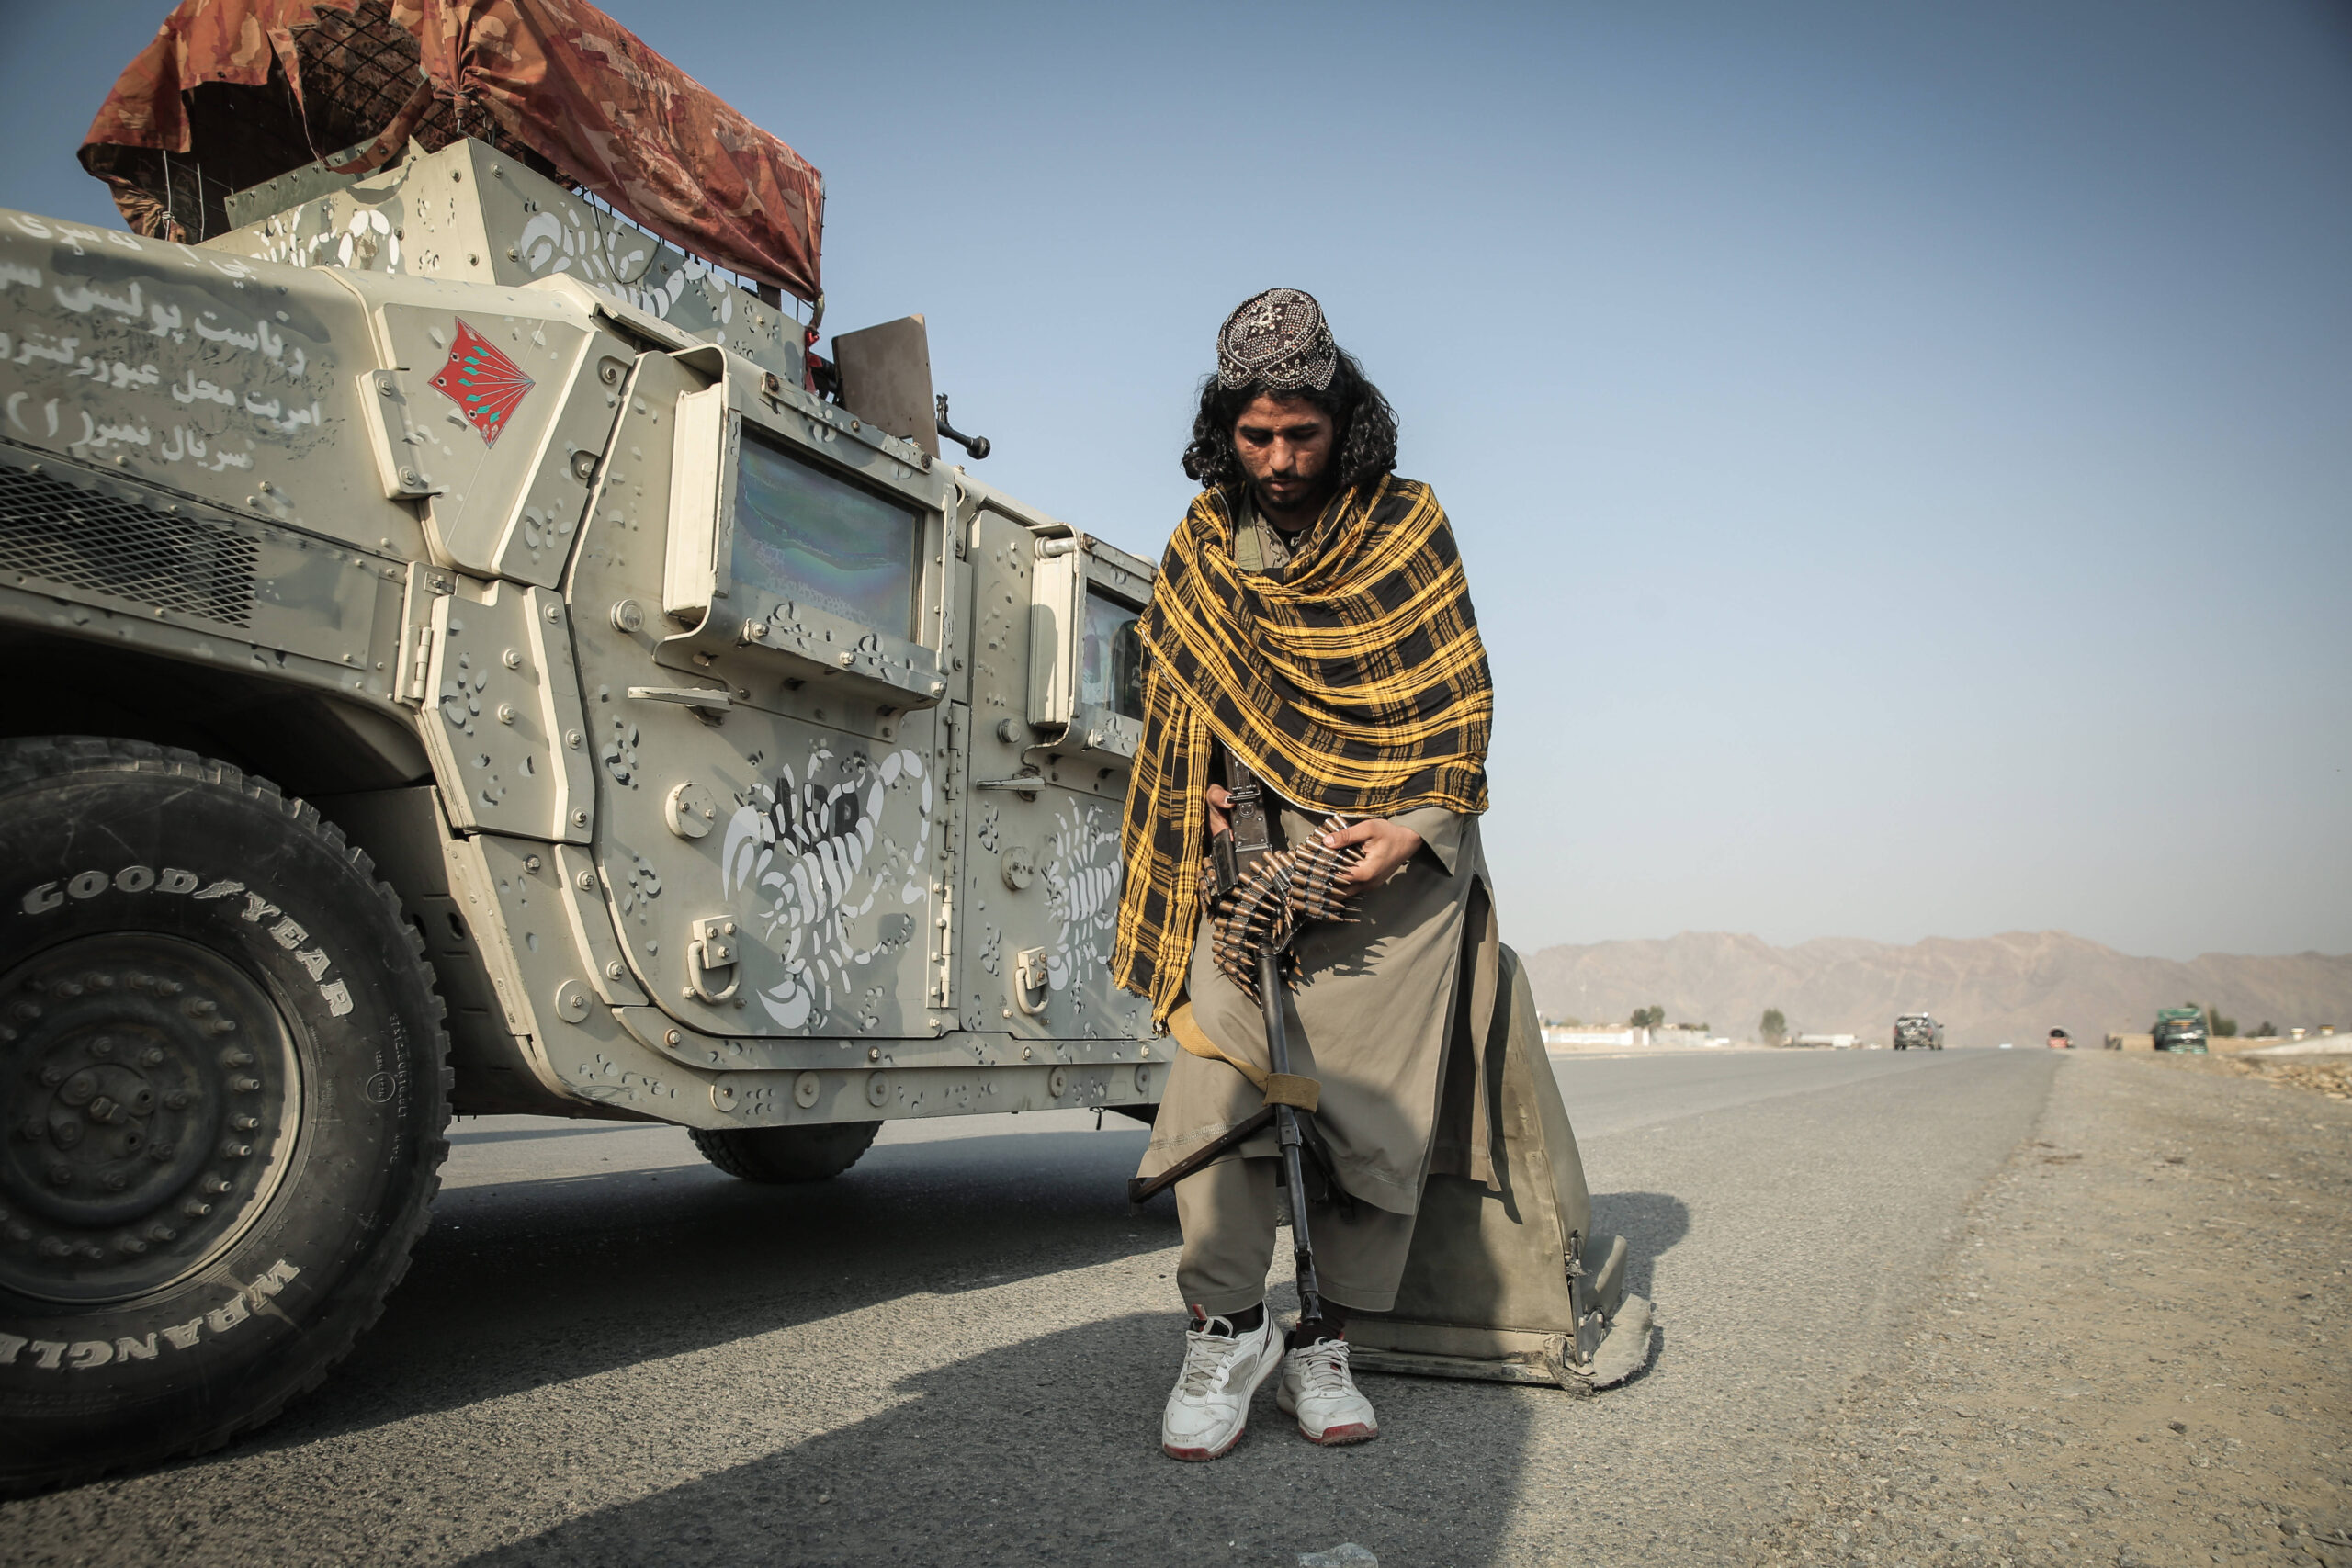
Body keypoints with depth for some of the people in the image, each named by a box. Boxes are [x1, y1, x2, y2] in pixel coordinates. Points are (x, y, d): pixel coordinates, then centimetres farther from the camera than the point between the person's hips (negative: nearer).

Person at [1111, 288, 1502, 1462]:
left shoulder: (1406, 525, 3)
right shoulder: (1201, 543, 10)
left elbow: (1459, 696, 2)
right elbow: (1176, 689, 19)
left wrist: (1414, 825, -12)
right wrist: (1209, 795, 2)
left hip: (1399, 849, -1)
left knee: (1379, 1104, -3)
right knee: (1216, 1069, -14)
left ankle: (1323, 1345, 11)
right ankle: (1225, 1330, 0)